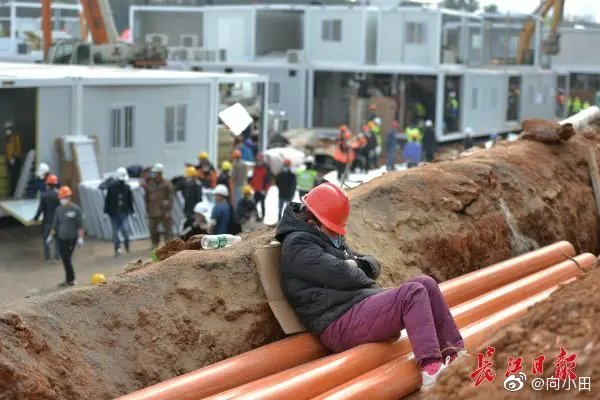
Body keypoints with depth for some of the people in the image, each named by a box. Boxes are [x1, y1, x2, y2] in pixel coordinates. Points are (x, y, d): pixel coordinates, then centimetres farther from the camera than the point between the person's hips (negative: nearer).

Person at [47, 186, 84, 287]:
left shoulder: (76, 210, -7)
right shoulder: (59, 209, 9)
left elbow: (80, 226, -7)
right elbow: (55, 224, 17)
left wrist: (80, 238, -13)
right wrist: (51, 236, 14)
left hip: (71, 239, -6)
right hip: (61, 238, 6)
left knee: (67, 259, -10)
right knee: (64, 259, 7)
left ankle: (70, 280, 0)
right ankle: (70, 279, 17)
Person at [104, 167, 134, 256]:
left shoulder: (127, 187, 3)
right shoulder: (111, 187, -4)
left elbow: (130, 200, 9)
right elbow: (107, 200, -3)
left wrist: (131, 211, 8)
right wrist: (106, 212, -5)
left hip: (124, 213, 1)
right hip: (114, 213, -1)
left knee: (125, 229, -13)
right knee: (115, 232, 2)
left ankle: (126, 243, 15)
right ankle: (117, 248, 14)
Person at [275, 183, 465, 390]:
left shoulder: (330, 238, 23)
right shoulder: (297, 245, -9)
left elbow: (373, 265, 23)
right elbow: (342, 275, -19)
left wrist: (357, 265, 0)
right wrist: (354, 270, 4)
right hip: (340, 326, -10)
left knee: (426, 284, -1)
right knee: (413, 292, -24)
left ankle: (454, 353, -5)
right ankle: (432, 370, -39)